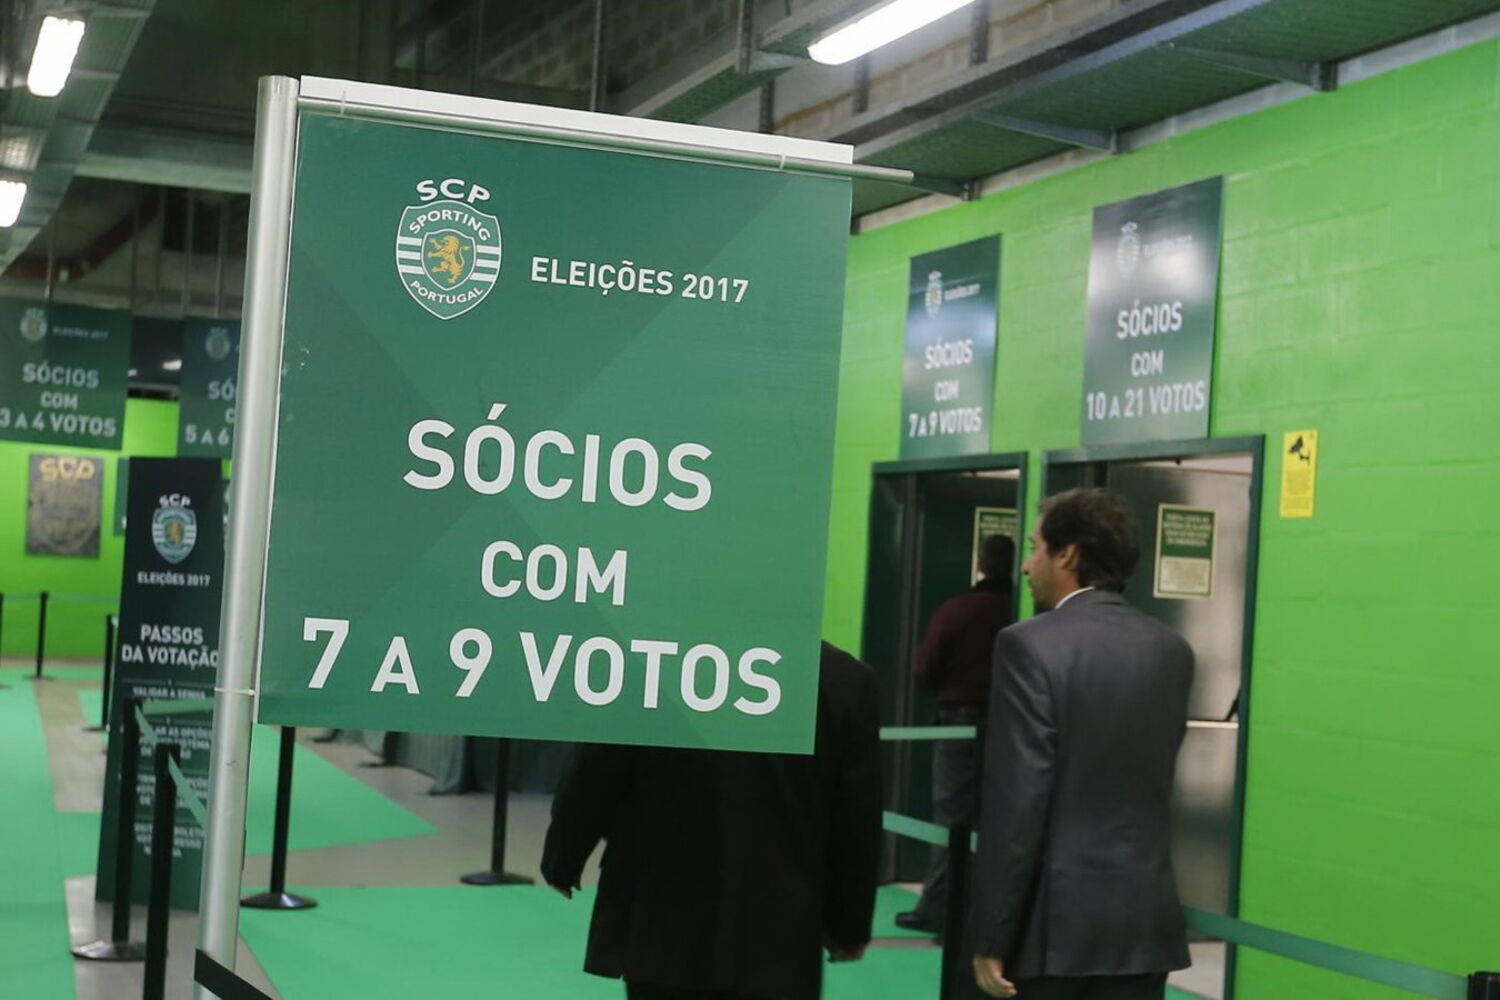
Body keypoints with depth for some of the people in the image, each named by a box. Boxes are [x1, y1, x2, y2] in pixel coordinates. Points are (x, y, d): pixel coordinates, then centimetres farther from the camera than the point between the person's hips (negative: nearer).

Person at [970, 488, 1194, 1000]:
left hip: (1056, 920, -5)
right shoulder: (1171, 649, 7)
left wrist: (991, 936, -11)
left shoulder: (1031, 645, -11)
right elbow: (1153, 777, 12)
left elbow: (1016, 803, -15)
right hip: (1144, 918, 5)